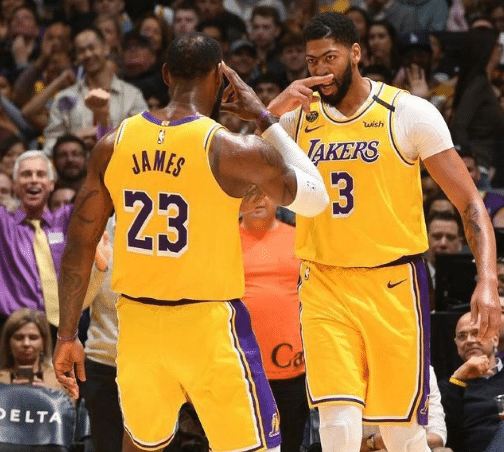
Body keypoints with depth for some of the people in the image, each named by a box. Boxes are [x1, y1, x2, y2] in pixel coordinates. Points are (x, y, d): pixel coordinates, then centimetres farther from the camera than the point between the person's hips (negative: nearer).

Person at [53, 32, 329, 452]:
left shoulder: (114, 144, 0)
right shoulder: (235, 151, -13)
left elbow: (79, 246, 3)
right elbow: (315, 199, 4)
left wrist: (67, 335, 11)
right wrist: (265, 118, 9)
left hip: (137, 322, 4)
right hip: (208, 325, -4)